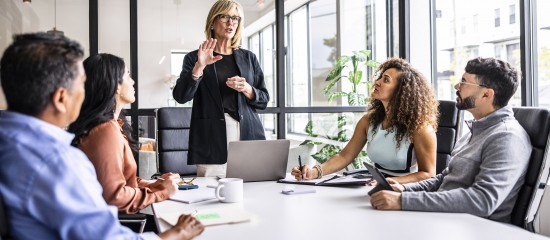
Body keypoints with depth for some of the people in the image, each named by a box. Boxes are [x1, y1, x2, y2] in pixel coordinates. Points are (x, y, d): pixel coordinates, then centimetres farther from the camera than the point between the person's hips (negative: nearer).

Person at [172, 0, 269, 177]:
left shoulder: (249, 58, 15)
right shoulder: (194, 58, 7)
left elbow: (263, 100, 14)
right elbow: (180, 96, -6)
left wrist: (247, 89, -7)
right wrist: (199, 67, -18)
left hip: (249, 136, 3)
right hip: (212, 140, -2)